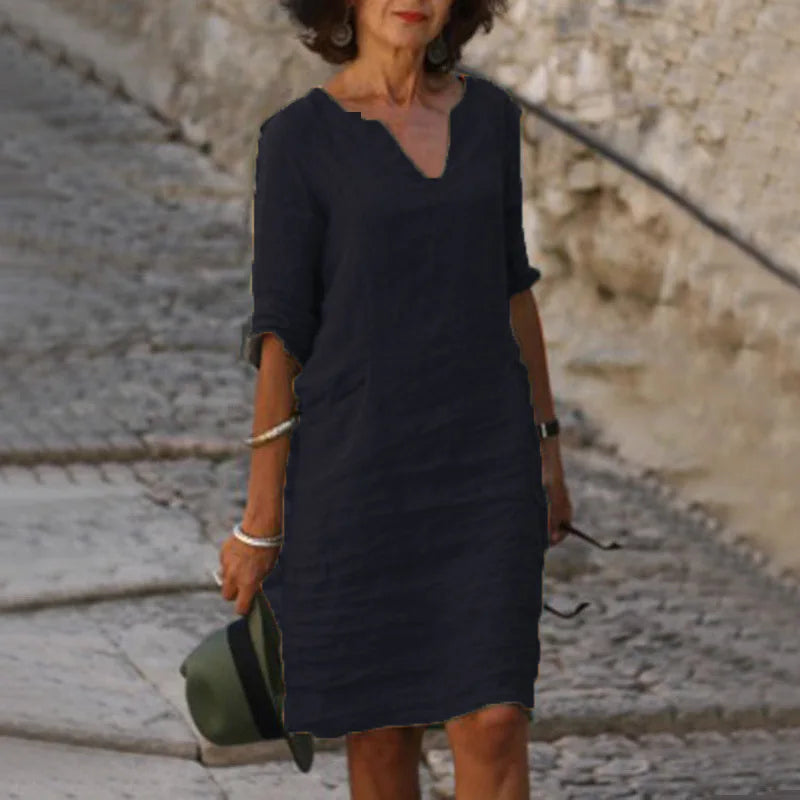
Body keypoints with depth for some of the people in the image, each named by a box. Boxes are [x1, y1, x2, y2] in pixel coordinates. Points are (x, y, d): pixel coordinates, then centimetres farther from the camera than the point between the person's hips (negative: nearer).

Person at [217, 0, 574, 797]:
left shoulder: (488, 114, 5)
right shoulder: (296, 139, -7)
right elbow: (280, 331, -6)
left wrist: (546, 453, 15)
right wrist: (259, 521, -5)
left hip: (482, 458, 3)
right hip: (360, 460, -3)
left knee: (495, 724, -6)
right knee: (383, 728, 9)